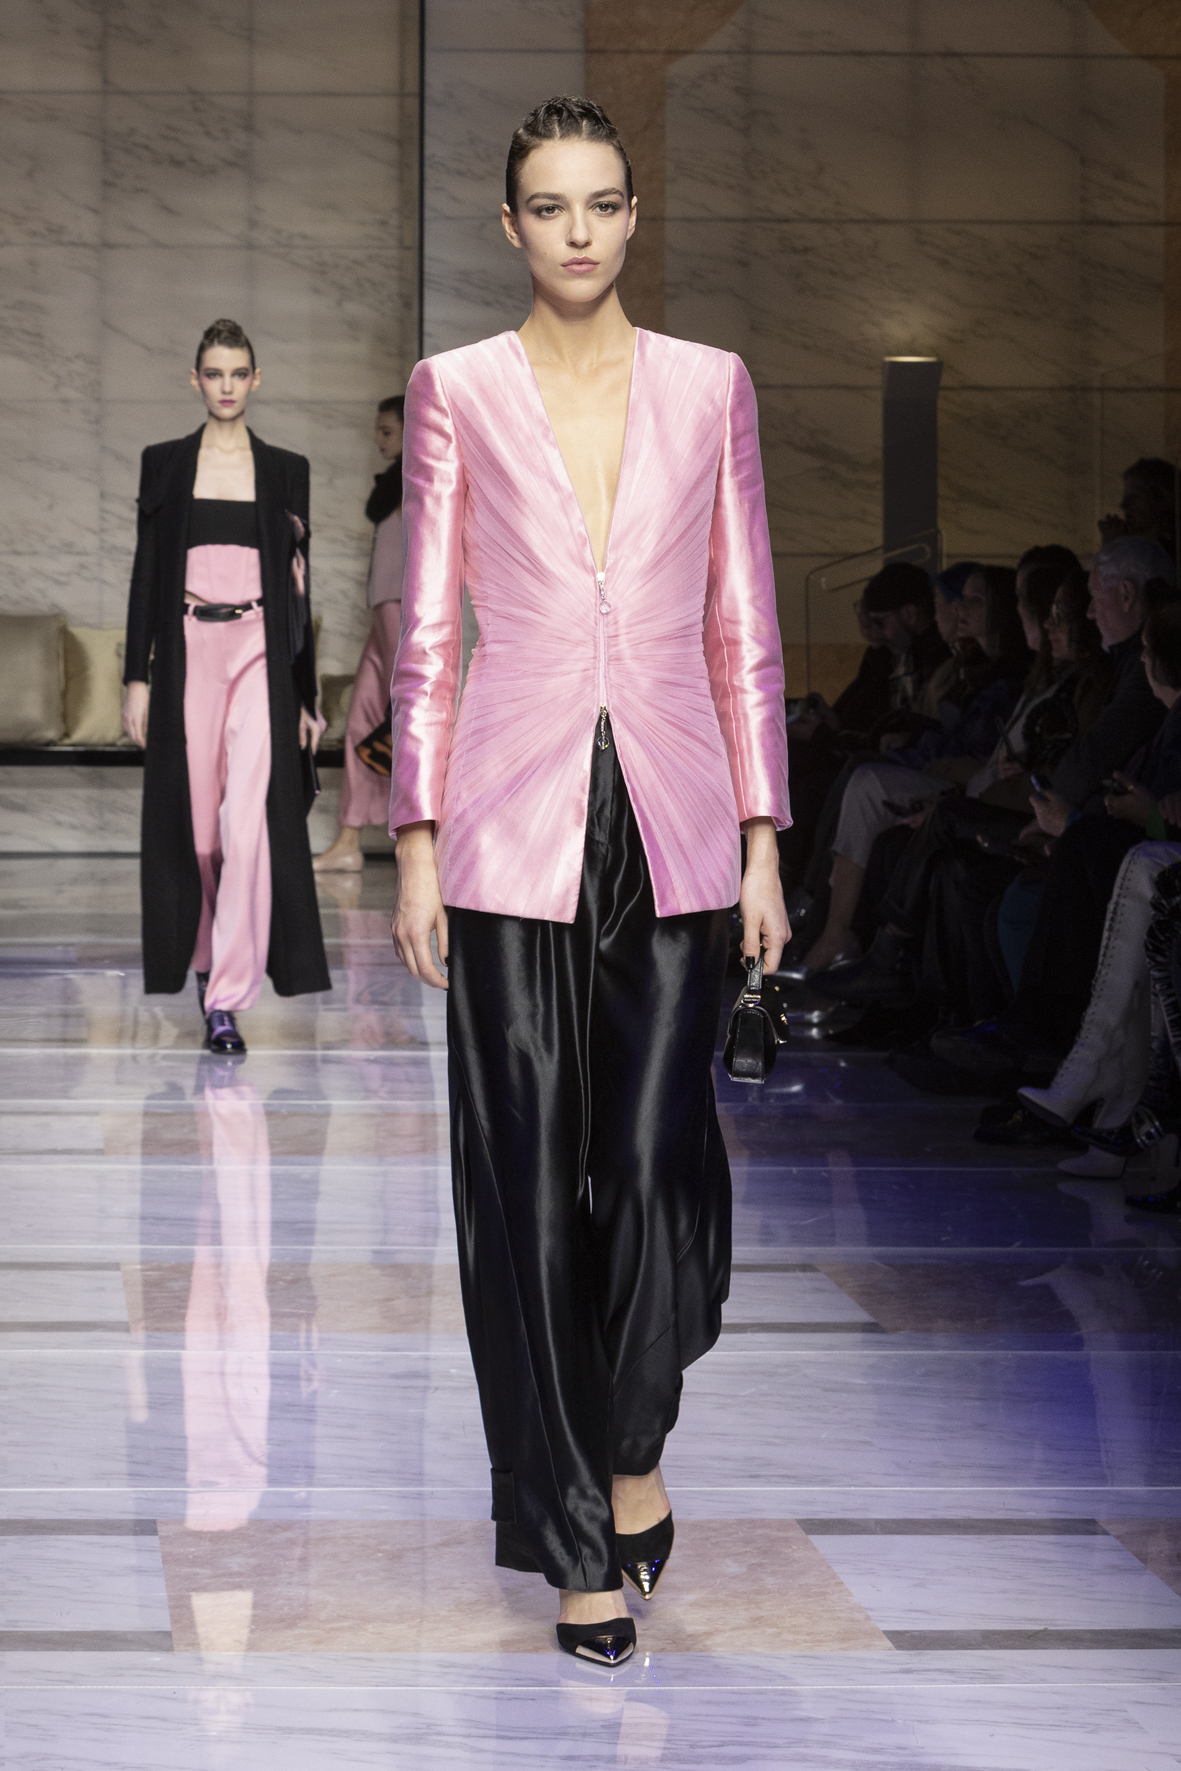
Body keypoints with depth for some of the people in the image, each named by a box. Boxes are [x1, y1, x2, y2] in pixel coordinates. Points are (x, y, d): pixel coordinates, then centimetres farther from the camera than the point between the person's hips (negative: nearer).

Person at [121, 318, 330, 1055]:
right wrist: (139, 675, 0)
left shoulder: (285, 471, 8)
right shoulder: (165, 464, 8)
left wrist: (303, 694, 6)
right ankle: (206, 954, 29)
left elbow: (298, 583, 9)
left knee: (249, 821, -14)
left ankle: (228, 1000, -15)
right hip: (188, 652, 1)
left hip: (258, 653, -1)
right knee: (194, 819, 5)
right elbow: (147, 571, 7)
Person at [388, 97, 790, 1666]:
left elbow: (743, 631, 8)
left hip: (675, 823, 1)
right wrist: (417, 846, -2)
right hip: (516, 824, -1)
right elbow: (428, 634, 4)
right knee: (531, 1178, 1)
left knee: (657, 1155, -6)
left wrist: (763, 843, 3)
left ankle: (632, 1441, 22)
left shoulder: (710, 388, 8)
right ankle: (578, 1541, 11)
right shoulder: (458, 392, 5)